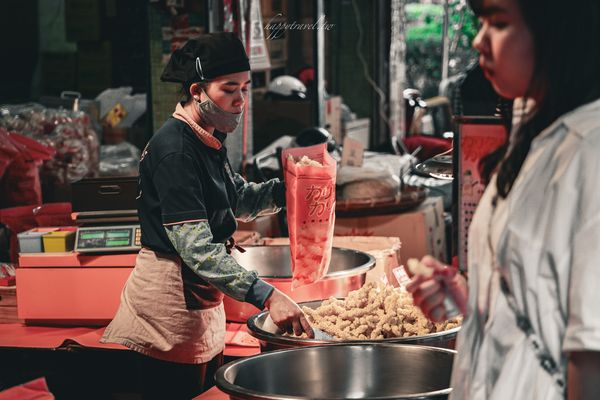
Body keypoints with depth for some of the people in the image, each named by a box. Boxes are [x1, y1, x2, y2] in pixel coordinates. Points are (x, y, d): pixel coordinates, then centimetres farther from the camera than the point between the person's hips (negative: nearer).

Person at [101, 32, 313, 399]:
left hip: (200, 298, 10)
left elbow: (238, 201, 23)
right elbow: (196, 249, -29)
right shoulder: (174, 149, -21)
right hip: (170, 297, -10)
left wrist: (286, 188, 3)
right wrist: (267, 296, -36)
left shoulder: (209, 142, 9)